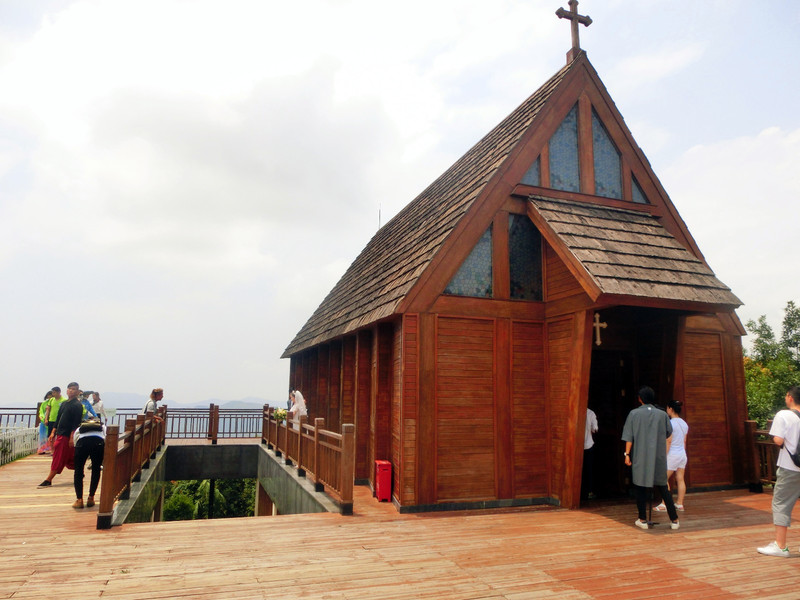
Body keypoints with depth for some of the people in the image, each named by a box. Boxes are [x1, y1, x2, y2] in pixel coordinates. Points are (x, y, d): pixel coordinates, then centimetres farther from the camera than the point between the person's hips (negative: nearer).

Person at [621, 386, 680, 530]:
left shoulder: (634, 413, -3)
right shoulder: (662, 414, 1)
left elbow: (629, 436, -5)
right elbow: (669, 433, 13)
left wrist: (627, 454, -1)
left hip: (640, 457, -2)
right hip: (659, 457, 2)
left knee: (640, 487, 7)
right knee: (663, 488, 12)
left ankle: (643, 520, 11)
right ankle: (674, 520, 11)